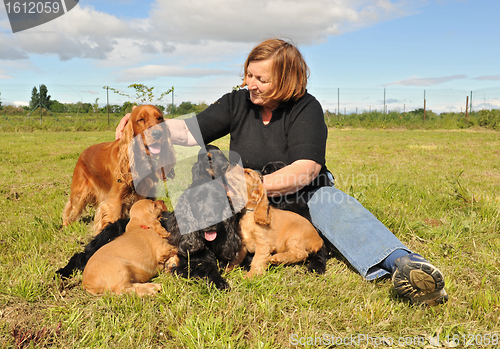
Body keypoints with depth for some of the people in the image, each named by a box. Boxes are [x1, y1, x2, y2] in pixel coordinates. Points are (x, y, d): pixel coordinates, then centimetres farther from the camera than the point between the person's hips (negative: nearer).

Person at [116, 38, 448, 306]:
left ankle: (404, 263, -58)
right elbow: (192, 131, 2)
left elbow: (306, 170, -24)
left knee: (331, 203, -37)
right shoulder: (237, 103, 3)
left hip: (299, 196, -5)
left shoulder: (306, 108, -11)